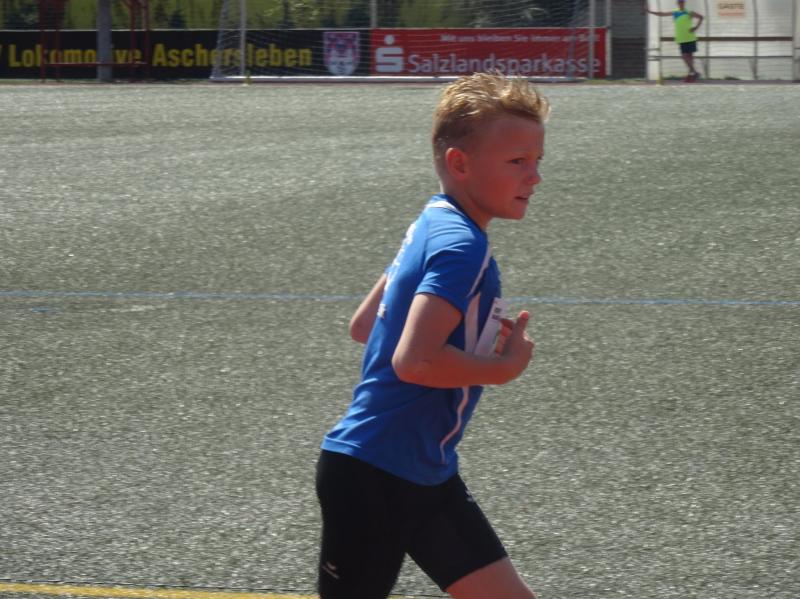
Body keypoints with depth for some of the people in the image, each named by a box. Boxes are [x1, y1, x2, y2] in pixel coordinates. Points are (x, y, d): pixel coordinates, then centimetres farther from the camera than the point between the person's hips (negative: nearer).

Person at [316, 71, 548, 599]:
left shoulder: (432, 226, 9)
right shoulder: (462, 246, -19)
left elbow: (364, 325, 17)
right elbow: (413, 361, -29)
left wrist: (480, 341, 13)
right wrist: (504, 367, -15)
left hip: (425, 475, 10)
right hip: (371, 477, -10)